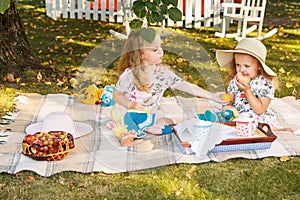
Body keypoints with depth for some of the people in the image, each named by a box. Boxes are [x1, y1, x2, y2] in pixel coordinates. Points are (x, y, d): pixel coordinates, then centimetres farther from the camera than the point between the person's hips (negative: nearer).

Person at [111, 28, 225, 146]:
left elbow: (187, 86, -5)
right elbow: (117, 95, -4)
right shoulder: (130, 74, -12)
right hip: (128, 111, -4)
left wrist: (212, 96, -13)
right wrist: (131, 104, -23)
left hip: (150, 114, 5)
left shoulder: (164, 73, -2)